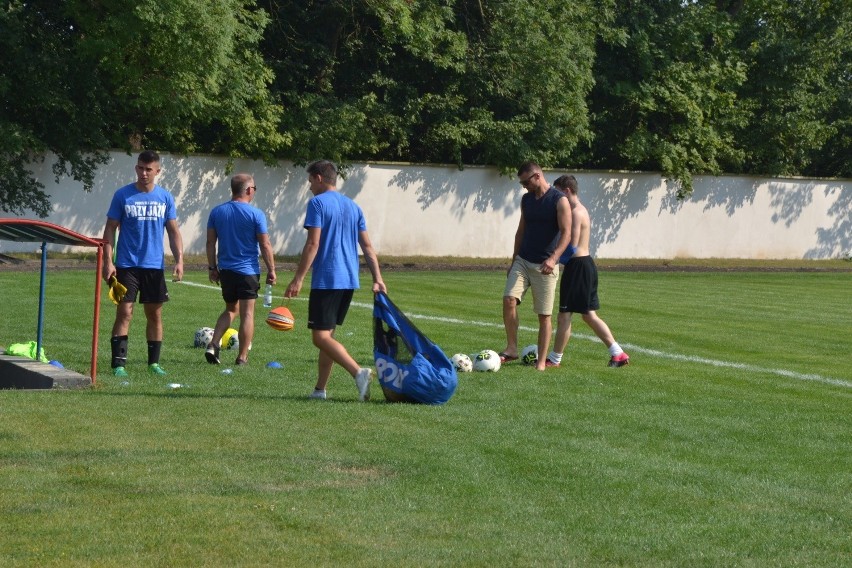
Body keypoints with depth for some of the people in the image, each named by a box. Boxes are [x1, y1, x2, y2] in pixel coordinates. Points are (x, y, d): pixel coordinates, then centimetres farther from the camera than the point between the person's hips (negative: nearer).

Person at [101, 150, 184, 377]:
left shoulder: (165, 197, 5)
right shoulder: (123, 195, -1)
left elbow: (173, 231, 9)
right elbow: (111, 228, 1)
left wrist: (179, 260, -2)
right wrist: (108, 261, -7)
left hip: (155, 265, 2)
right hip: (127, 264, -2)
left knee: (155, 314, 7)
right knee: (124, 313, -7)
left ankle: (154, 362, 17)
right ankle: (118, 364, -6)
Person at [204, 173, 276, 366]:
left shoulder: (217, 212, 3)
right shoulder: (256, 214, -10)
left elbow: (210, 242, 6)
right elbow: (265, 245, -8)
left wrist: (212, 267, 14)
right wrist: (271, 270, 0)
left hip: (225, 270, 5)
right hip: (248, 271, -5)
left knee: (231, 309, 20)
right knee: (247, 313, 2)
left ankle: (213, 345, 4)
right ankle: (242, 357, 3)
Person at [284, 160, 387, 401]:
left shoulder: (318, 203, -7)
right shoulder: (353, 206, 15)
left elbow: (313, 244, -15)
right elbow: (367, 246, 12)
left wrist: (298, 279, -15)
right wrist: (378, 279, 10)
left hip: (325, 280, -8)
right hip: (349, 281, 8)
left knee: (321, 337, -8)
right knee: (327, 334, 15)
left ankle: (359, 372, -26)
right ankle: (320, 390, 16)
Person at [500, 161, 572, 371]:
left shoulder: (559, 200, -9)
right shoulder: (526, 199, 10)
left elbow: (566, 233, -16)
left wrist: (553, 258, -30)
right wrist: (514, 260, 17)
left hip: (545, 266, -5)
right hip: (522, 261, 5)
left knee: (544, 314, -1)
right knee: (509, 299, -15)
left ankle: (541, 361, 6)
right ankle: (511, 349, -6)